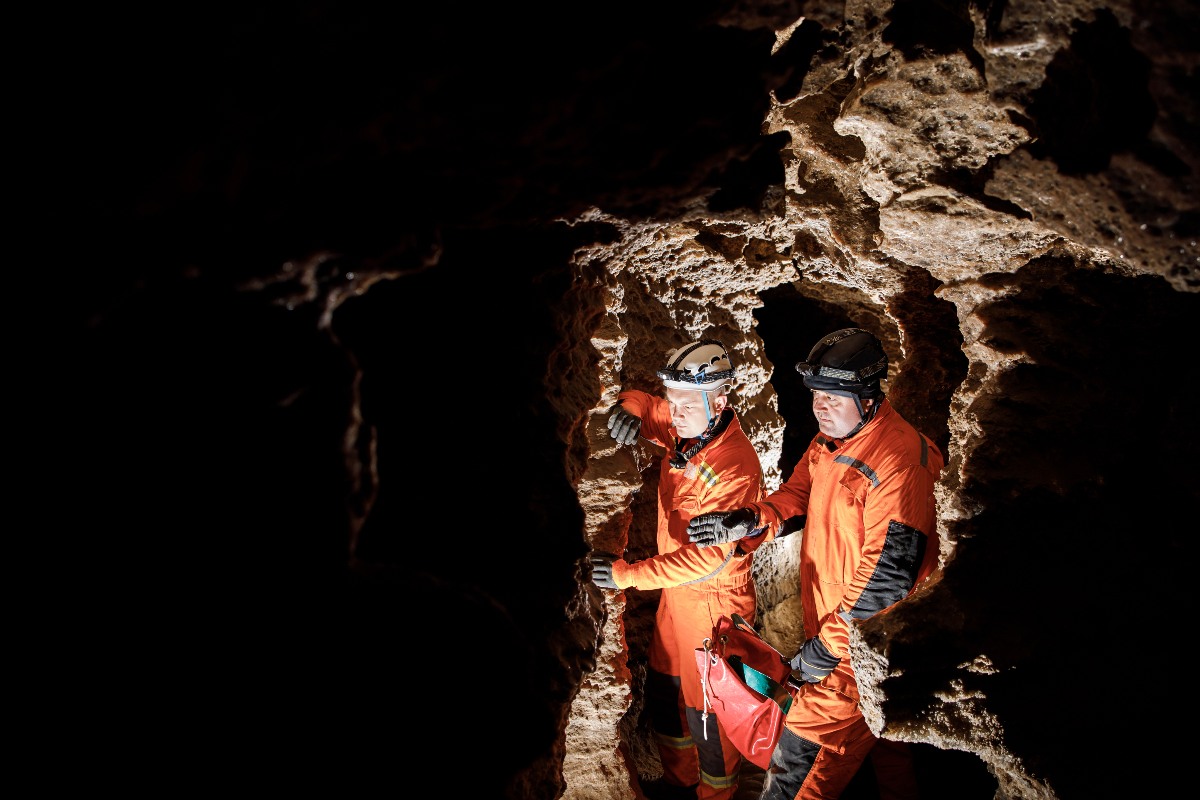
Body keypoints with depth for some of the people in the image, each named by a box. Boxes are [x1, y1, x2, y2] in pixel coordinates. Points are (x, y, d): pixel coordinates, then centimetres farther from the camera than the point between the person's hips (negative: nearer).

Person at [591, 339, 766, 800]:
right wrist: (629, 408, -14)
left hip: (715, 604, -8)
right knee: (662, 693, 24)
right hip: (676, 594, 9)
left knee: (707, 711, 10)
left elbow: (710, 557, -32)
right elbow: (641, 404, 13)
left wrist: (628, 574, -31)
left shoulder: (735, 467, -30)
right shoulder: (685, 431, -6)